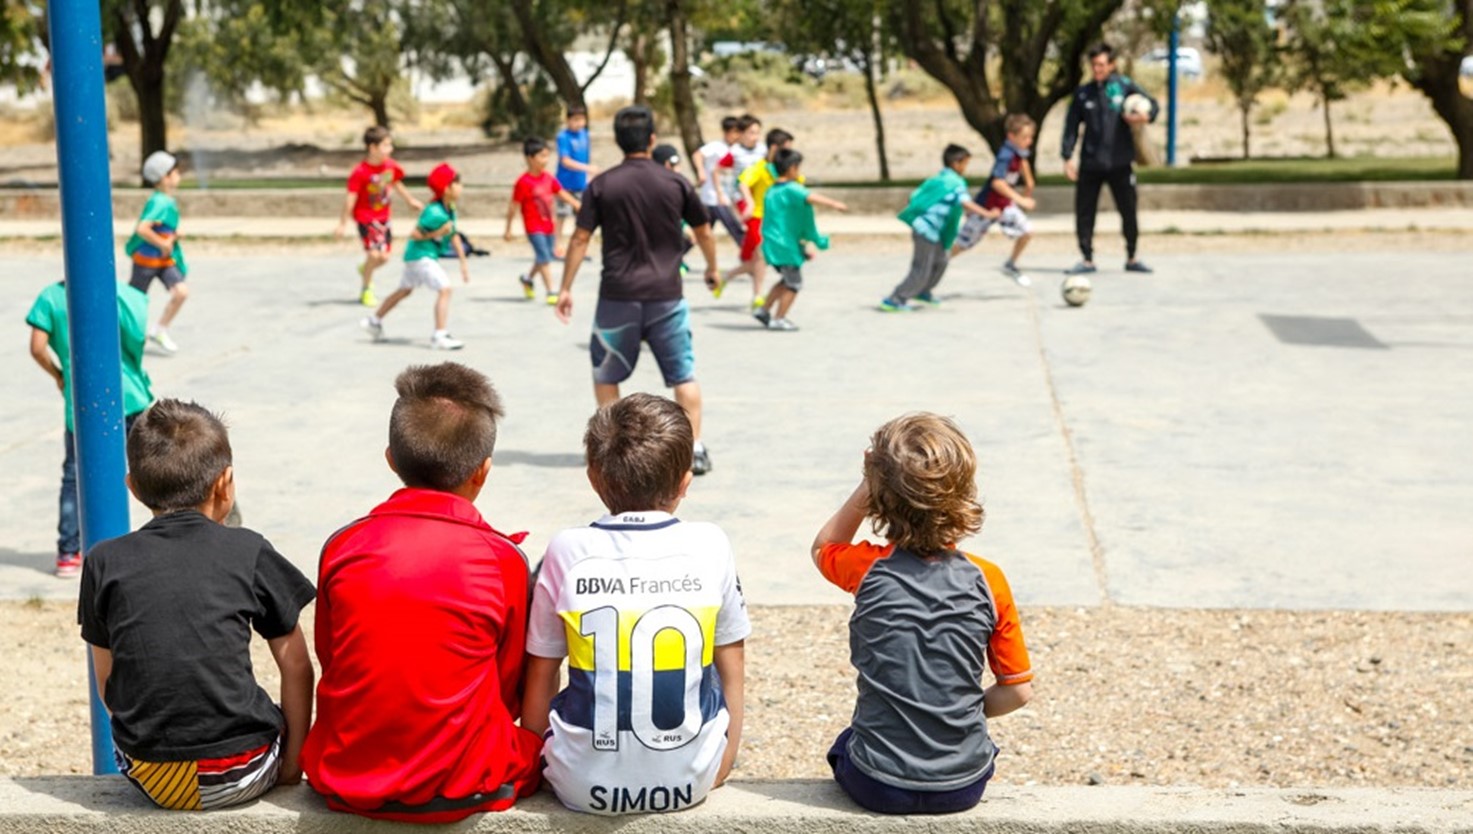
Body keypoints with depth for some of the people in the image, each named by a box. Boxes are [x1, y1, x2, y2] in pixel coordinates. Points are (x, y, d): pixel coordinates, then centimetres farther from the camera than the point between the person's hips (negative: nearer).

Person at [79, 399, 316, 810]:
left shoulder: (104, 563, 2)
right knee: (286, 720, 29)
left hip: (151, 779, 2)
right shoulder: (248, 552, -2)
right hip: (242, 775, -2)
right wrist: (293, 759, 12)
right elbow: (296, 668, 2)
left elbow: (107, 682, 8)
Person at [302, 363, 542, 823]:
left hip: (345, 782, 3)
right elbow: (509, 691, 3)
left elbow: (329, 663, 9)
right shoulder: (505, 559, -8)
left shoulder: (340, 547, -3)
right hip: (465, 788, -3)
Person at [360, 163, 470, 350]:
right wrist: (437, 233, -24)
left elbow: (454, 236, 12)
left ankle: (374, 321, 41)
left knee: (404, 290, 24)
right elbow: (414, 234, -21)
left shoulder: (450, 212, 5)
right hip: (420, 255, -10)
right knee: (444, 289, -19)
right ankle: (439, 336, -23)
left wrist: (463, 262, 10)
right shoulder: (435, 213, -23)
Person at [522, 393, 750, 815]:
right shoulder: (711, 545, -4)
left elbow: (540, 677, 2)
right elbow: (731, 670, 5)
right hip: (691, 779, 0)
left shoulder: (567, 551, -6)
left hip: (587, 785, 0)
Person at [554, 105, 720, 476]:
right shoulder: (676, 183, 1)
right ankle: (696, 450, 4)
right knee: (683, 375, 8)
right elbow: (704, 232, 12)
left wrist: (566, 288, 4)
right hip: (666, 295, 0)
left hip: (618, 296, 0)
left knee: (606, 374, 17)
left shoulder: (601, 185, -1)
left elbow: (580, 239, -3)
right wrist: (712, 267, 30)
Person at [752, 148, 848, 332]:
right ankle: (778, 319, 3)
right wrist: (834, 204, -44)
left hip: (774, 243, 9)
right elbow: (810, 198, -33)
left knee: (787, 280, 22)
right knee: (793, 283, 1)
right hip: (785, 245, -9)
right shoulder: (791, 189, -14)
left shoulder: (772, 191, 15)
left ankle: (764, 310, 23)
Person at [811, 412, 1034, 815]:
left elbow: (822, 546, 13)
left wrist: (864, 488, -1)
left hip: (877, 786, -1)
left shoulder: (867, 569, -13)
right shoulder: (988, 581, -11)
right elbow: (1019, 690, -3)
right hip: (963, 786, 1)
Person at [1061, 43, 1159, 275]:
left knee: (1129, 211, 5)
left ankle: (1132, 258, 19)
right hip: (1090, 164, 1)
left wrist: (1147, 116, -18)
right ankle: (1087, 259, 12)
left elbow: (1152, 104, 5)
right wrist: (1068, 156, -2)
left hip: (1120, 162, -1)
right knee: (1084, 212, 1)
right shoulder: (1083, 93, 6)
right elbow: (1072, 125, 6)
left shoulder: (1124, 86, 1)